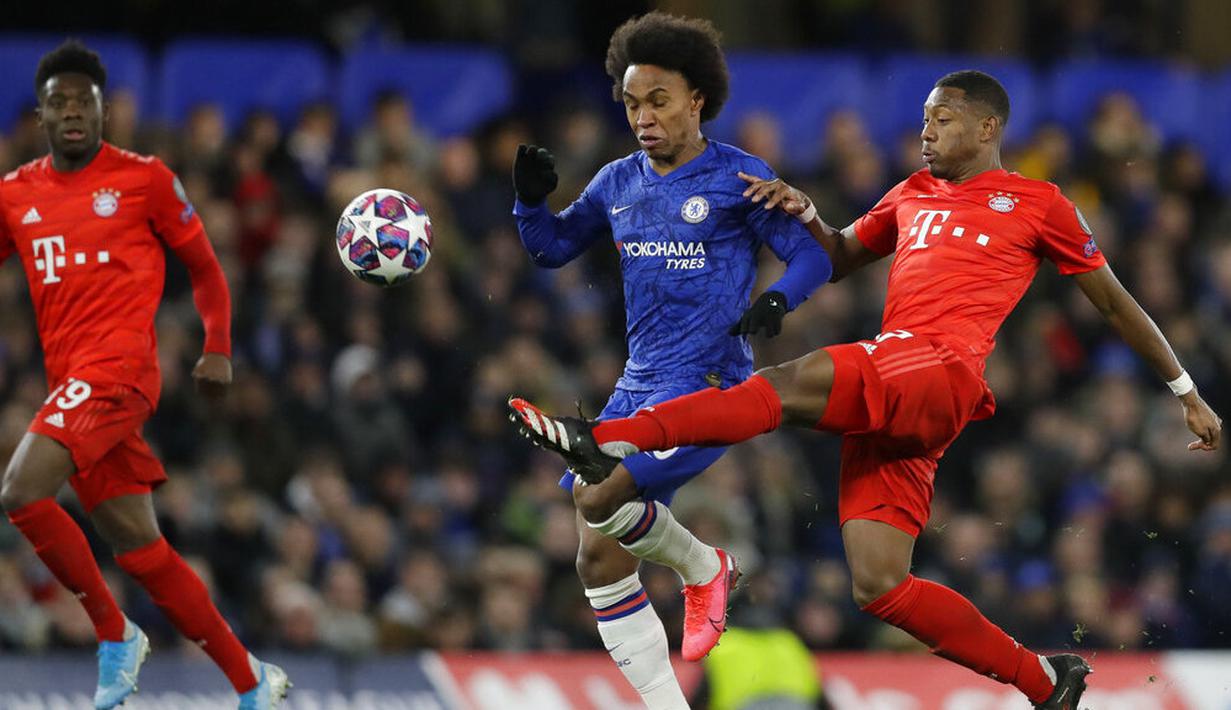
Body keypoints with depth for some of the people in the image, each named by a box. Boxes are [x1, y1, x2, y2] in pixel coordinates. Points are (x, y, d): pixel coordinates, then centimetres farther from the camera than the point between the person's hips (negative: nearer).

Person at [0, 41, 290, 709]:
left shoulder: (143, 179, 4)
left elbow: (205, 267, 11)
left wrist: (218, 349, 1)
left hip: (118, 363, -5)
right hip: (70, 379, 5)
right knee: (140, 551, 5)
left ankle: (115, 634, -7)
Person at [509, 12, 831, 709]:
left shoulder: (738, 177, -6)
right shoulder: (619, 183, 11)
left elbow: (814, 257, -5)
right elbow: (553, 247, 22)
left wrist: (776, 299, -24)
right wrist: (532, 201, 2)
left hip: (710, 388, -7)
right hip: (639, 386, 7)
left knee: (599, 496, -26)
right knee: (600, 560, 2)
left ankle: (704, 567, 2)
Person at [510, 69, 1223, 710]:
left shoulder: (1037, 203, 12)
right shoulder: (912, 196, 28)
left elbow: (1116, 301, 18)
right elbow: (842, 257, 39)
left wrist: (1188, 394, 21)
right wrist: (806, 214, 16)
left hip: (944, 373, -7)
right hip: (882, 398, 7)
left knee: (792, 385, -31)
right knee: (879, 587, -4)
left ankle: (607, 440, -40)